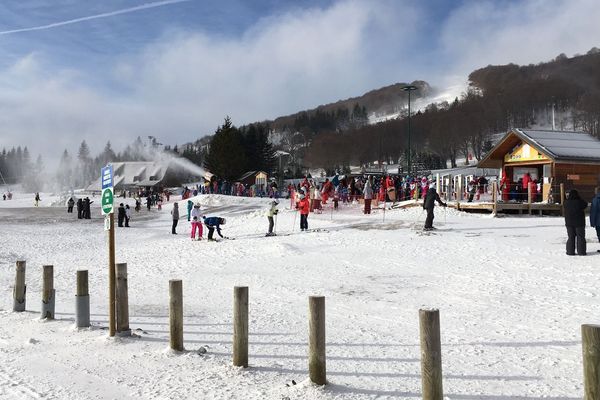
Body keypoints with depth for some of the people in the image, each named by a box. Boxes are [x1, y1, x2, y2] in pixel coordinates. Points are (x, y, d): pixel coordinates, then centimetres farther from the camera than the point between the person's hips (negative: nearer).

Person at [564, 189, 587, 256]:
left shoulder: (566, 202, -6)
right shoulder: (580, 202, -13)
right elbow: (585, 204, 6)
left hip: (569, 223, 2)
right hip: (579, 223, -2)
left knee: (570, 237, 9)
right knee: (580, 237, 6)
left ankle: (570, 251, 8)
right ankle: (581, 251, 6)